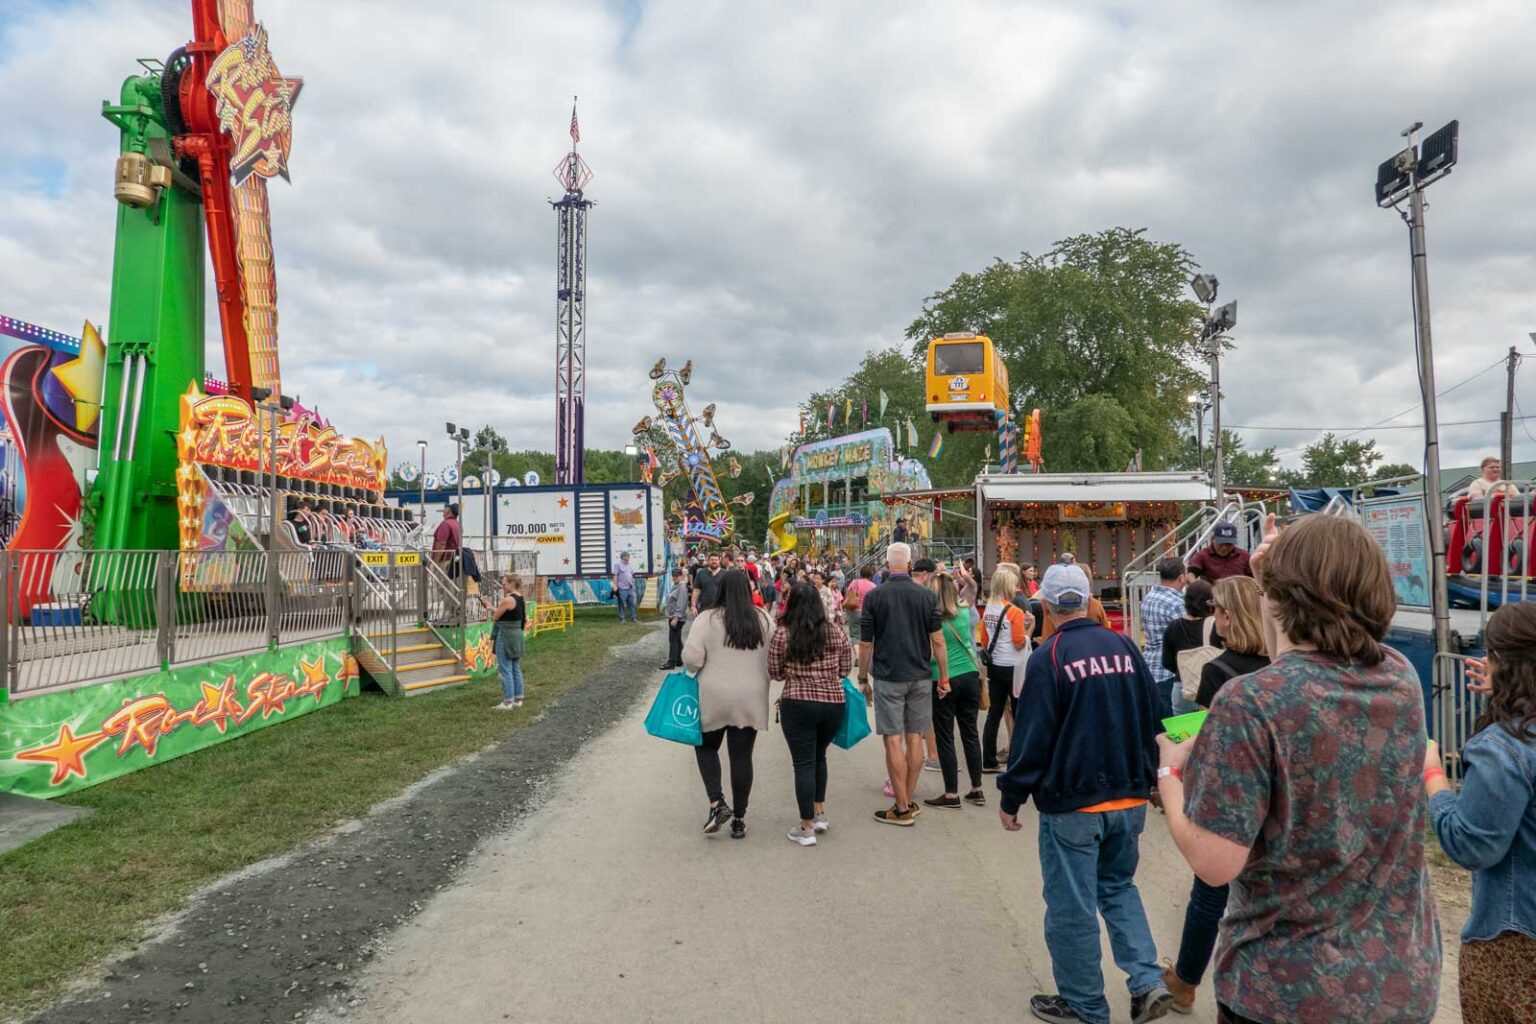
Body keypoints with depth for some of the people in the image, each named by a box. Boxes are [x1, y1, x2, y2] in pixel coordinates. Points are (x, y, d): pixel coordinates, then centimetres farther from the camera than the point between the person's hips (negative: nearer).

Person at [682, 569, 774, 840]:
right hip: (751, 700, 2)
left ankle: (717, 803, 5)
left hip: (714, 698, -2)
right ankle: (739, 819, 17)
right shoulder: (763, 620, 0)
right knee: (742, 756, 10)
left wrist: (707, 667, 5)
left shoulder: (707, 618, -10)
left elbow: (691, 658, -15)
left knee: (706, 747, 19)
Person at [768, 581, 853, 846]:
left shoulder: (782, 634, -7)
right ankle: (820, 813, 29)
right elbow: (845, 669, 7)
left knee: (804, 763, 3)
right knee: (819, 756, 24)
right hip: (834, 703, 3)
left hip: (797, 705, -3)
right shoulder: (837, 631, 0)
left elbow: (775, 673, 2)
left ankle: (806, 828, 8)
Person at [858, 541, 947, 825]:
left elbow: (865, 644, -3)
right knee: (914, 738, 11)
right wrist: (944, 677, 6)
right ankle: (908, 801, 18)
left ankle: (902, 809, 2)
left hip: (888, 678, -3)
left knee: (893, 740, 0)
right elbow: (937, 641, -2)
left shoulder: (874, 596, -5)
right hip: (920, 677, 3)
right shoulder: (927, 596, 0)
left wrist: (863, 679, 7)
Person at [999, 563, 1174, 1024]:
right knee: (1119, 886, 23)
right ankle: (1148, 981, 12)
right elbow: (1152, 717, 9)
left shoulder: (1049, 657, -14)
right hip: (1129, 797, 6)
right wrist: (1146, 778, 22)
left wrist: (1011, 799, -3)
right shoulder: (1124, 647, 2)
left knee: (1072, 905, 7)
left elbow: (1032, 735, -14)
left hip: (1072, 802, -6)